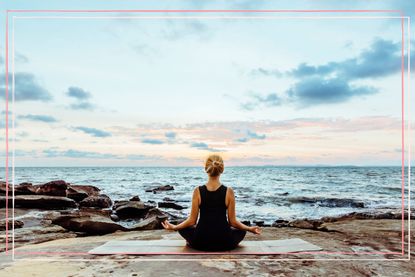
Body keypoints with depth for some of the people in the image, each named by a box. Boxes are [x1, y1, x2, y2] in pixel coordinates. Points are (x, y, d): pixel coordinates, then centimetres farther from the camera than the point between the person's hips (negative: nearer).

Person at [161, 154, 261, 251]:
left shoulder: (198, 191, -8)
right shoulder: (228, 191, -9)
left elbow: (192, 221, -4)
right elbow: (232, 222, -3)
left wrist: (173, 227, 12)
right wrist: (250, 228, 13)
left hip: (200, 243, 1)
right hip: (224, 243, -1)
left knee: (183, 228, 30)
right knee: (241, 231, 31)